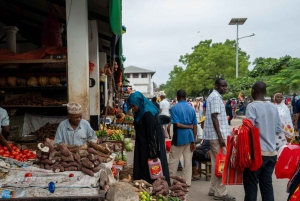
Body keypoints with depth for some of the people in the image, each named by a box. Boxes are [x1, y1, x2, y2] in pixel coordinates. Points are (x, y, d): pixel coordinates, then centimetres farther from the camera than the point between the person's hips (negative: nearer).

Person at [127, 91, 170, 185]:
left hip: (152, 143, -9)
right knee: (142, 167, 14)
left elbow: (152, 134, -23)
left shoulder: (147, 113, -23)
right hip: (143, 144, 9)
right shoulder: (140, 112, 5)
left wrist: (154, 154, -21)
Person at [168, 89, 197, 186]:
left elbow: (177, 124, -16)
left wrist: (188, 126, -1)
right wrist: (193, 141, 6)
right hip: (189, 136, 4)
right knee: (188, 160, 9)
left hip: (179, 137, -4)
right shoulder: (191, 109, 4)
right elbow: (195, 126, 2)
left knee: (173, 160, 6)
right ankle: (187, 181, 15)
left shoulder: (174, 108, -7)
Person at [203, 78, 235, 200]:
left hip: (215, 135, 10)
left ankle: (213, 189, 22)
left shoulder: (214, 96, 19)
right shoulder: (216, 97, -13)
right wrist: (220, 137, -21)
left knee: (216, 163, 14)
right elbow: (214, 117, -20)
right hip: (217, 135, -10)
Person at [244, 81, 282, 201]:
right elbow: (278, 130, 12)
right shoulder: (273, 107, 7)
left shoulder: (252, 106, -10)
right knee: (267, 184, 13)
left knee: (251, 185, 3)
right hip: (271, 152, 6)